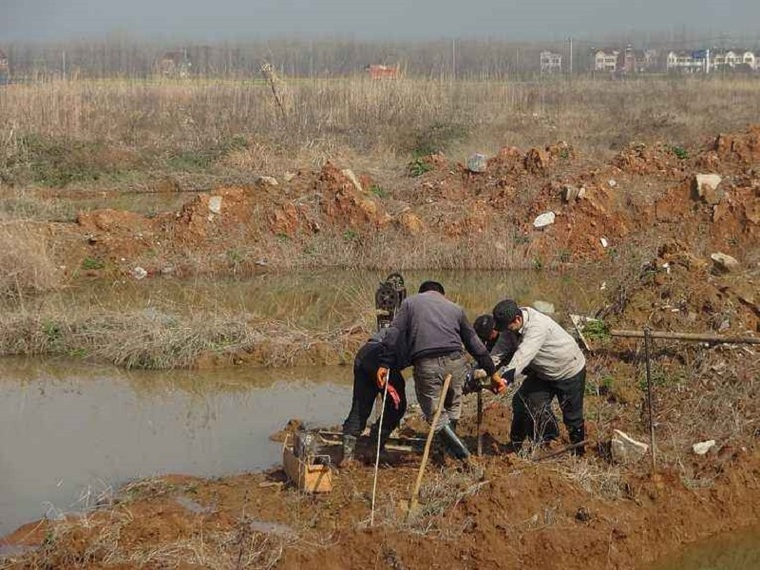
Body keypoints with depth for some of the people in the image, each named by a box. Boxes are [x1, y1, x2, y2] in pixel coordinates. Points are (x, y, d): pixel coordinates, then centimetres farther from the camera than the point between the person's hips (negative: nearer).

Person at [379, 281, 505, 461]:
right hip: (454, 361, 2)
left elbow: (395, 335, 7)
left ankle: (459, 450, -8)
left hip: (425, 364, -2)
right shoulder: (455, 308, 25)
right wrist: (493, 373, 27)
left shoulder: (409, 303, 20)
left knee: (434, 413, 7)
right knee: (453, 405, 24)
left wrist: (385, 364, 4)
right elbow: (474, 343, 24)